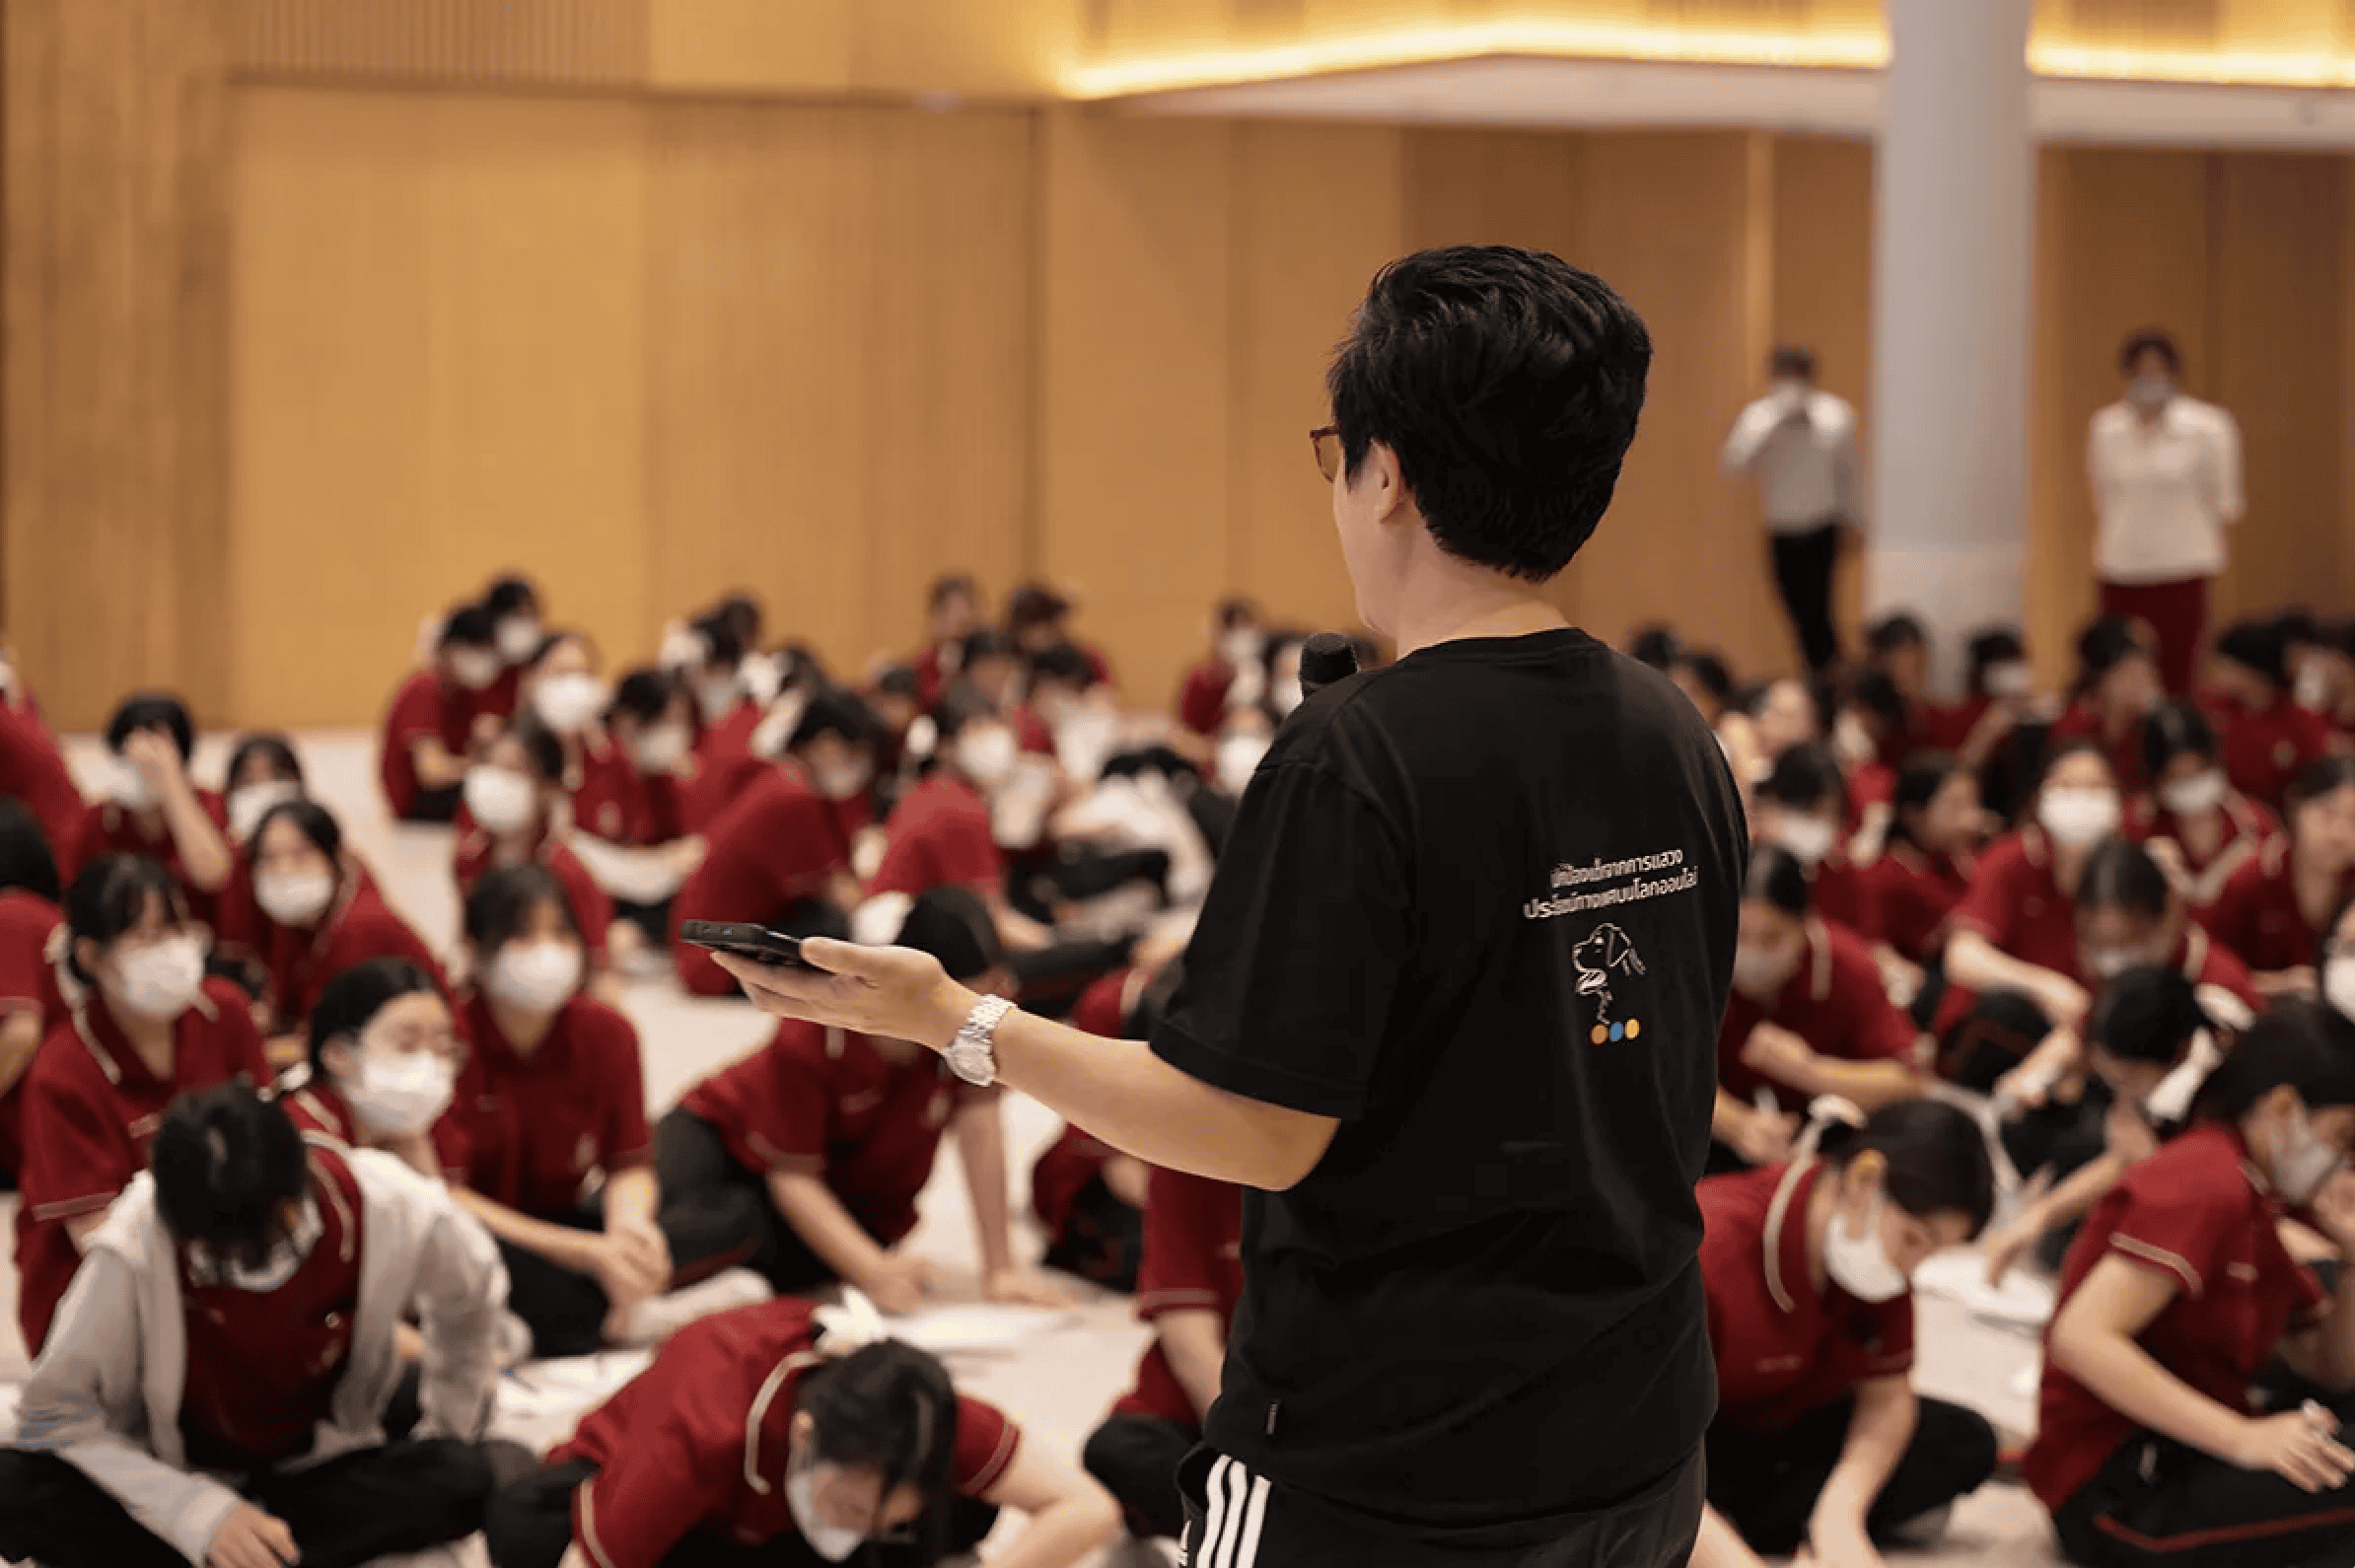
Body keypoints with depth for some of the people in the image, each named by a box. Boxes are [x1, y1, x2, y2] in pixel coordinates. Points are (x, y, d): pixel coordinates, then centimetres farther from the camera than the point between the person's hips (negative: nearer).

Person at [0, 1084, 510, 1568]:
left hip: (320, 1465, 2)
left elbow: (470, 1297, -1)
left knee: (464, 1480, -28)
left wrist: (445, 1442, 1)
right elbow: (53, 1412, -21)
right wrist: (199, 1512, -30)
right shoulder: (136, 1245, -30)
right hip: (174, 1475, -2)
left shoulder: (393, 1210, -25)